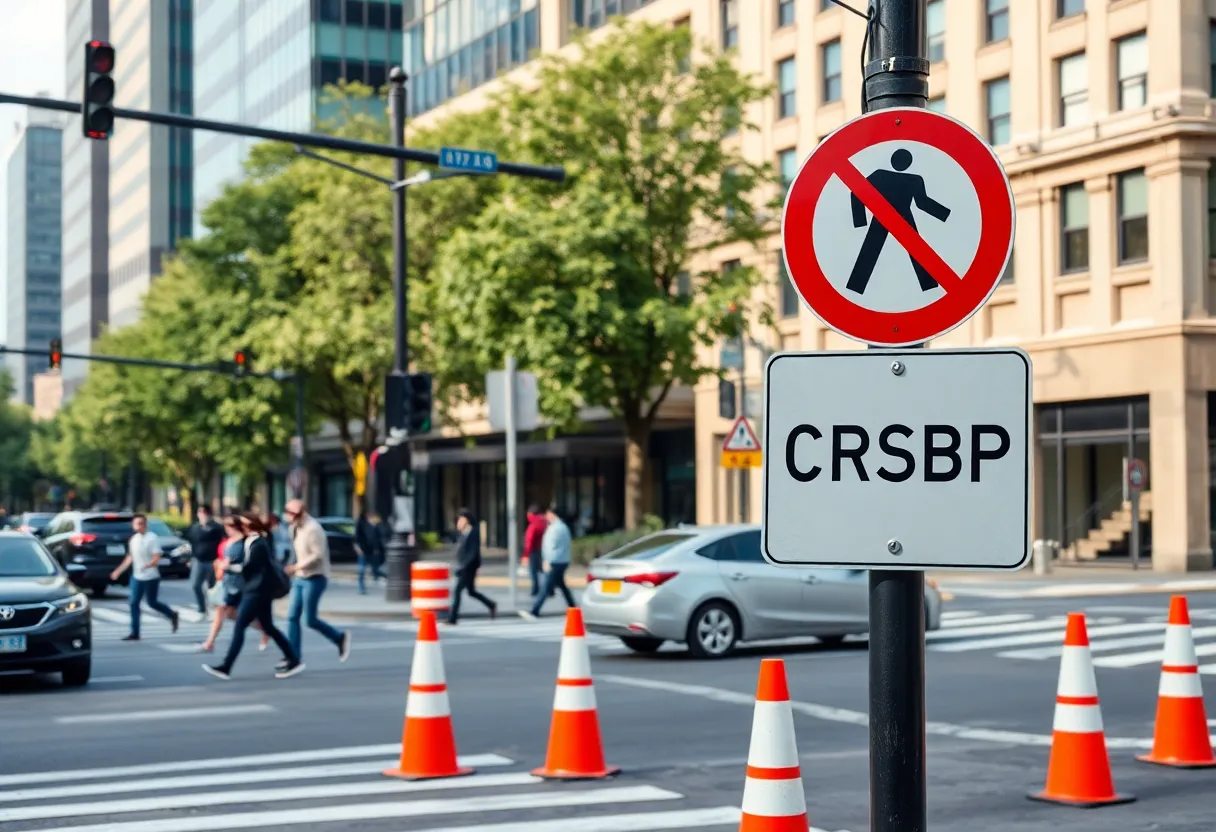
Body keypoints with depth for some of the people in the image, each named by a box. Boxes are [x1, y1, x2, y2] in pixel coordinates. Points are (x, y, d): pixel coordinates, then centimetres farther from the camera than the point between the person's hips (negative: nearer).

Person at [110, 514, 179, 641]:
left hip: (151, 577, -6)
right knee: (134, 603, 0)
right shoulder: (133, 539, 9)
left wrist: (147, 565, -37)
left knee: (152, 602, 3)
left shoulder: (152, 538, -12)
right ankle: (134, 633, 4)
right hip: (137, 577, 6)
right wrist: (118, 571, 18)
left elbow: (156, 559, -19)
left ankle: (172, 615, 28)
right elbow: (130, 558, 20)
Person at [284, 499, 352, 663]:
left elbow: (318, 555, -23)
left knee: (310, 620, -6)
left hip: (314, 578, -9)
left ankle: (340, 639, 14)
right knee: (292, 617, 2)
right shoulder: (296, 528, 8)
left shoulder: (312, 529, -19)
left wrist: (296, 567, -25)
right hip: (300, 578, 9)